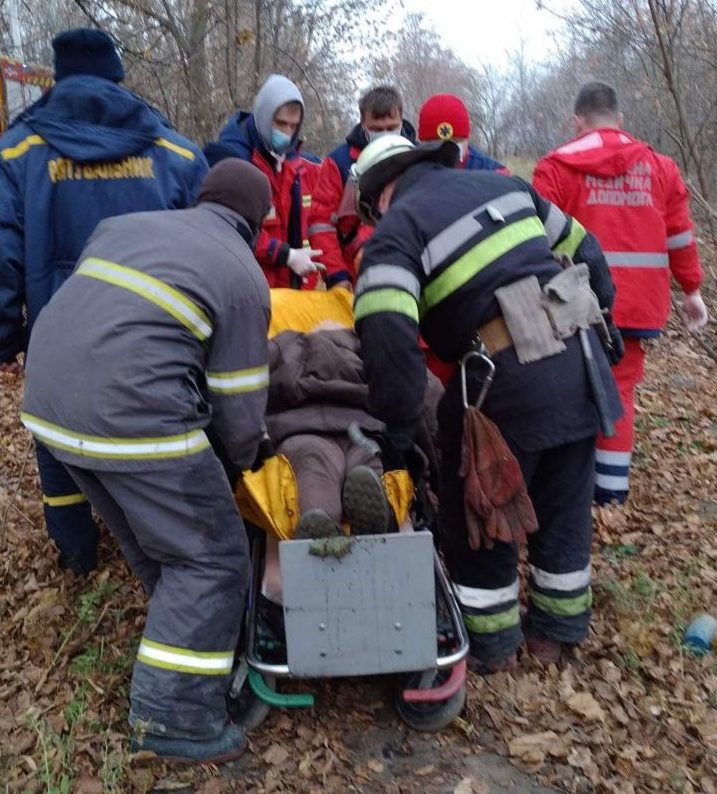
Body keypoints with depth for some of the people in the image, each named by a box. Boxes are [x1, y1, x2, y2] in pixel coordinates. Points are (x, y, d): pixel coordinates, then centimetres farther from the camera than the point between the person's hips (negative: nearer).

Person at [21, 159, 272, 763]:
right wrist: (244, 461, 20)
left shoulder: (125, 224, 18)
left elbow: (100, 311, 21)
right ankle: (173, 718, 10)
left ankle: (185, 621, 45)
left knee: (149, 540, 26)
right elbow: (238, 402, 1)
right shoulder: (244, 276, 1)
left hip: (47, 404, 8)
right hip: (134, 420, -8)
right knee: (212, 555, 5)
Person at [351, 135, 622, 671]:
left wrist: (397, 425, -12)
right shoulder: (503, 183, 15)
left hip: (509, 379, -7)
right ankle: (559, 629, 37)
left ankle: (492, 643, 29)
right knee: (564, 508, 20)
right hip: (579, 361, 7)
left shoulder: (397, 229, -4)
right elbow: (581, 249, 19)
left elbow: (388, 334, -20)